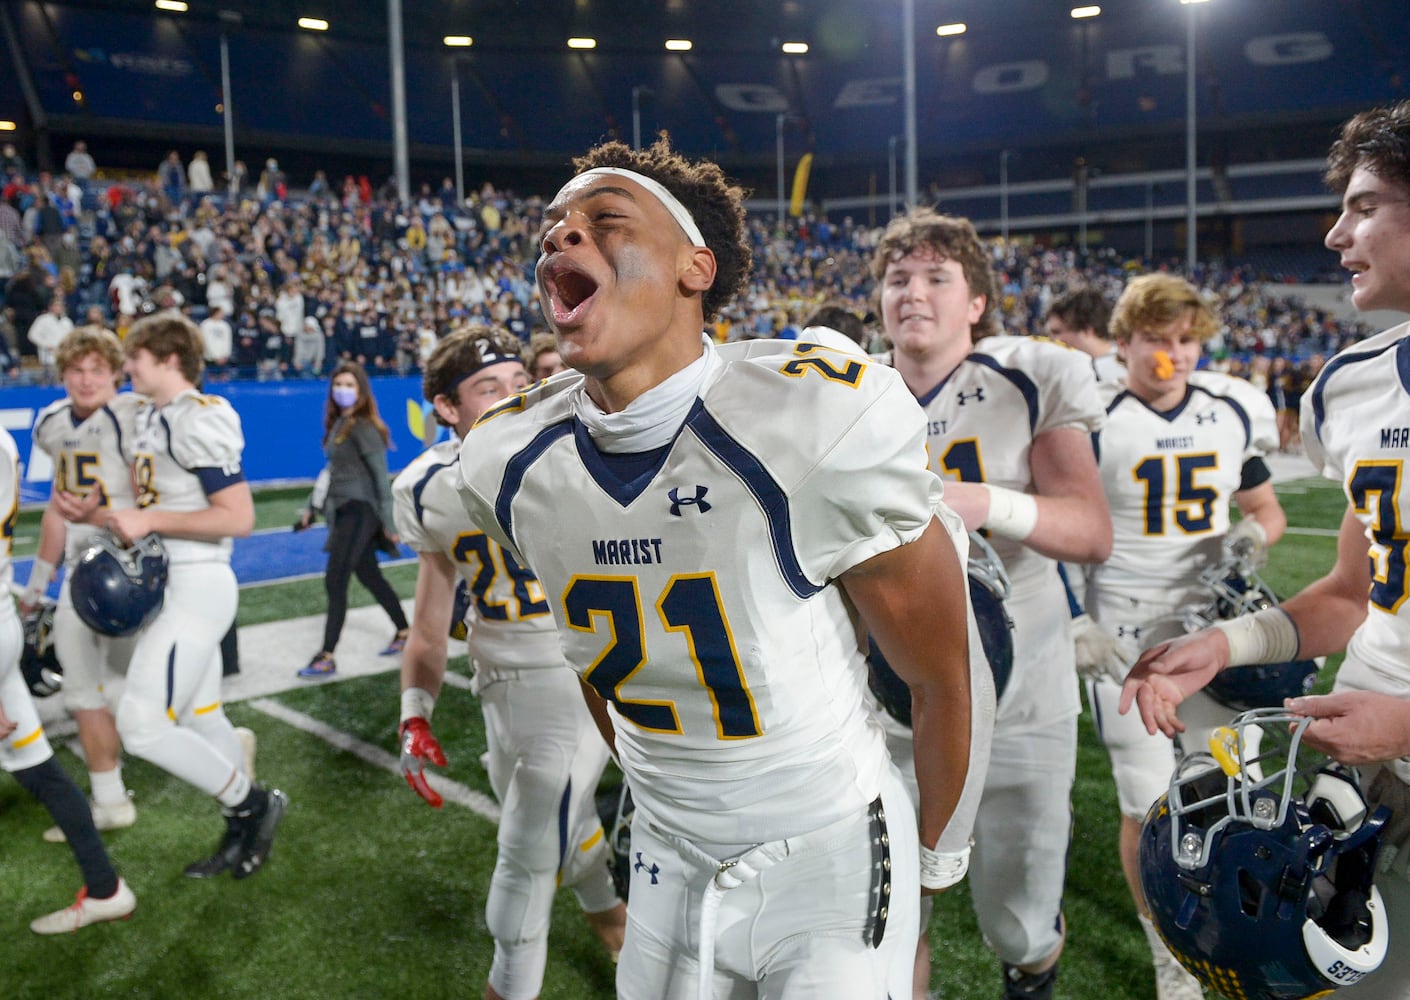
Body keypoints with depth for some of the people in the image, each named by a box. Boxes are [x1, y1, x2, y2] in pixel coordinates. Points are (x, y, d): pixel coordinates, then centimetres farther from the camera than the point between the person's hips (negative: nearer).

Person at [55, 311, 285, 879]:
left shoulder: (198, 421, -17)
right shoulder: (151, 419, 14)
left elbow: (238, 517, -22)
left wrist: (149, 520, -19)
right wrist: (94, 514, 6)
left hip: (196, 585, -10)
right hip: (170, 584, 10)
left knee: (142, 725, -11)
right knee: (202, 720, 17)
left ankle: (252, 803, 6)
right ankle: (243, 835, 30)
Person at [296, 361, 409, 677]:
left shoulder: (363, 427, -14)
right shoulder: (338, 424, 12)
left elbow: (381, 476, -15)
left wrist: (388, 521, -17)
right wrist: (313, 507, 20)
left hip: (360, 511, -9)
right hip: (344, 510, 9)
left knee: (335, 582, -8)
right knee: (370, 577, 17)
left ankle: (326, 659, -3)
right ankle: (404, 632, 32)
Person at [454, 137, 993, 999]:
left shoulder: (822, 426, -25)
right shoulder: (509, 461, -8)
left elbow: (943, 679, -11)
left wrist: (939, 858, 3)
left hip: (831, 860, -4)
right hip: (670, 864, 5)